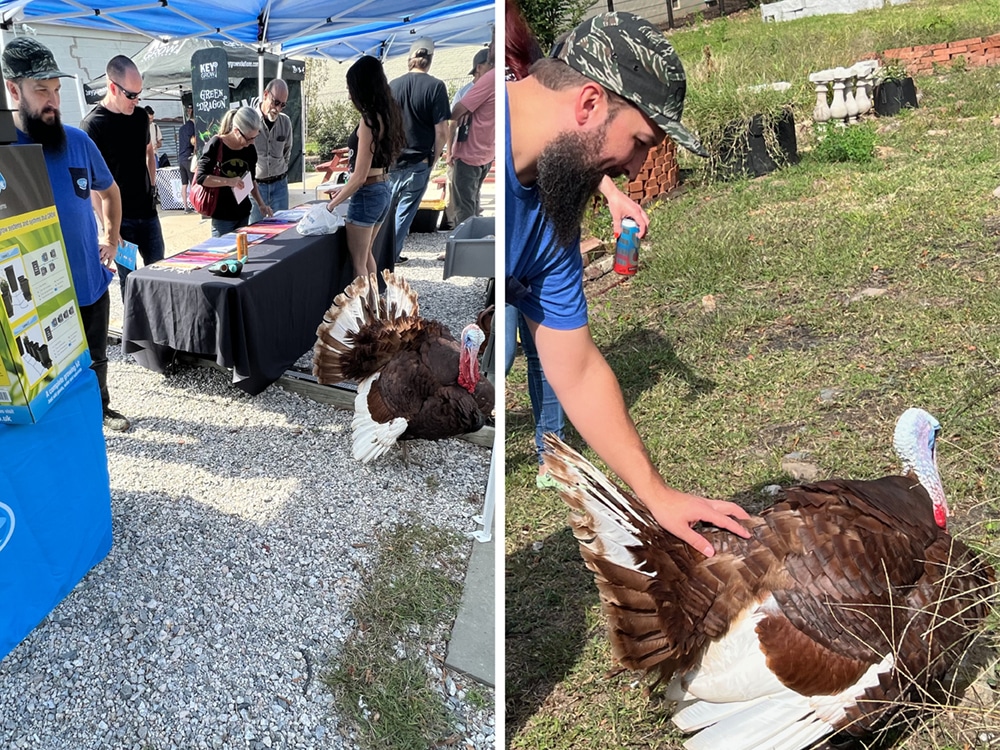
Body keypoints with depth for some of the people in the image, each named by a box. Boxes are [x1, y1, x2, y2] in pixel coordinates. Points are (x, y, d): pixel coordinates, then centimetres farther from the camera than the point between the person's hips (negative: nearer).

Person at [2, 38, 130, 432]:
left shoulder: (78, 140, 0)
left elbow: (109, 190, 18)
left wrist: (111, 239, 13)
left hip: (92, 284, 4)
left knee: (95, 360, 22)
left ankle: (99, 408, 44)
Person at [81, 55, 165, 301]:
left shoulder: (141, 115, 5)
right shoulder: (93, 125, -13)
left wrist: (152, 187, 12)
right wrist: (108, 226, -20)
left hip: (148, 211, 6)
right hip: (120, 218, -5)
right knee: (129, 280, 1)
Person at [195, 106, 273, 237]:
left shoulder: (250, 149, 5)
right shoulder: (216, 145, -11)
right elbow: (201, 177, -13)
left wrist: (261, 204, 5)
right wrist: (229, 181, -27)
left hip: (244, 214, 5)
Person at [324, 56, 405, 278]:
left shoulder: (369, 120, -19)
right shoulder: (385, 115, 6)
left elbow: (360, 176, -20)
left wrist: (333, 203, -10)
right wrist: (346, 188, 18)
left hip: (367, 195, -9)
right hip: (383, 190, 9)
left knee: (357, 262, 2)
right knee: (366, 254, 23)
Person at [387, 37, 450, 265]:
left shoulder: (393, 85, 1)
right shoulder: (435, 86, -11)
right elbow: (441, 130, -14)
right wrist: (435, 157, 2)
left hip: (390, 159, 4)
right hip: (418, 161, -3)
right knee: (406, 209, 9)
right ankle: (392, 253, 13)